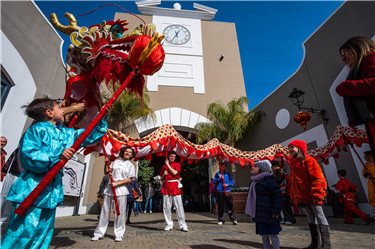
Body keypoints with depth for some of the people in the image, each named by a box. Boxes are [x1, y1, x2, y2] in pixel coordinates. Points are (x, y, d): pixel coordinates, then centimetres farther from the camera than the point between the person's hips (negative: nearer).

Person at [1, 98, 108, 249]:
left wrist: (101, 118, 14)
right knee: (23, 232, -6)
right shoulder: (37, 130, -6)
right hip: (31, 190, -7)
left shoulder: (66, 133, 13)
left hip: (52, 191, 7)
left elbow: (91, 135, 20)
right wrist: (58, 155, -22)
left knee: (43, 234, 12)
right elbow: (28, 157, -16)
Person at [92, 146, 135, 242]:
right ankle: (99, 233, 21)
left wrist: (117, 183, -11)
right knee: (105, 211, 8)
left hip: (121, 190, -2)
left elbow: (129, 179, -2)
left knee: (120, 212, 1)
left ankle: (119, 234, 14)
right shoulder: (115, 161, 12)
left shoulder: (130, 165, 5)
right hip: (109, 188, 2)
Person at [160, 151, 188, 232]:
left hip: (175, 187, -3)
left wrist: (168, 164, -6)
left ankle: (182, 225, 7)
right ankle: (169, 225, 15)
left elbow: (174, 173, -13)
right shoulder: (164, 167, 15)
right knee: (166, 207, 2)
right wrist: (164, 174, -5)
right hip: (166, 187, 3)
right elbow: (162, 179, 16)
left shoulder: (177, 164, 7)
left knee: (179, 206, -3)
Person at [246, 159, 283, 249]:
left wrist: (276, 211, -17)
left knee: (272, 234, 4)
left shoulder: (268, 181, -17)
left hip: (268, 216, -8)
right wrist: (253, 212, 22)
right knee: (263, 235, 17)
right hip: (259, 215, 8)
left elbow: (278, 197, -17)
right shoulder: (254, 182, 11)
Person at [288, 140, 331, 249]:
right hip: (302, 198, 8)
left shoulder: (308, 160, -10)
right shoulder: (293, 164, 14)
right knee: (311, 219, 16)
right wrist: (293, 195, 18)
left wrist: (316, 194, -19)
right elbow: (293, 182, 21)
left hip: (312, 196, -8)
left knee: (320, 218, 3)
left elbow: (318, 177, -15)